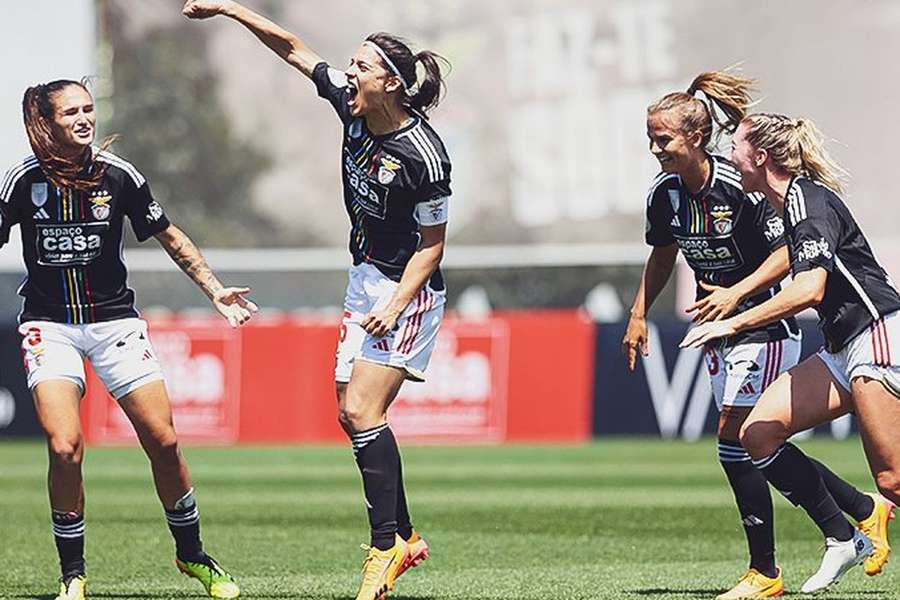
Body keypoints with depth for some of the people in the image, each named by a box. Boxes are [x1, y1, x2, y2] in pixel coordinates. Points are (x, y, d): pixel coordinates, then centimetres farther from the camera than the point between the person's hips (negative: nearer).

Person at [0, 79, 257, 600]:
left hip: (114, 319, 2)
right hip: (50, 326, -1)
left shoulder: (120, 176, -7)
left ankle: (191, 554, 20)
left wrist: (215, 290, 2)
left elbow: (170, 238, 7)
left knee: (163, 443, -2)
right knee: (65, 448, -18)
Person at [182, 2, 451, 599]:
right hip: (366, 279, 8)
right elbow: (294, 48, 8)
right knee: (352, 414, 6)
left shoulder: (425, 157, -23)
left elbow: (431, 244, -16)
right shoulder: (351, 104, -3)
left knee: (362, 411, -17)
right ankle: (404, 536, 16)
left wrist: (396, 305, -22)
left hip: (409, 289, -8)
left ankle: (386, 546, -12)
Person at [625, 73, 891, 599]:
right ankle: (864, 508, 27)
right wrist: (639, 315, 11)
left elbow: (786, 253, -18)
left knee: (736, 439, -13)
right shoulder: (665, 193, -1)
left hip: (763, 325, -8)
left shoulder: (740, 186, -21)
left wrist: (736, 293, -27)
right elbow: (663, 256, 17)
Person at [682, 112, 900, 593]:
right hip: (845, 351, 10)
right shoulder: (794, 201, 15)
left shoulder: (810, 201, -14)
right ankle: (843, 539, 2)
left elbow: (809, 289, -26)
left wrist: (733, 323, -23)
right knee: (758, 433, -1)